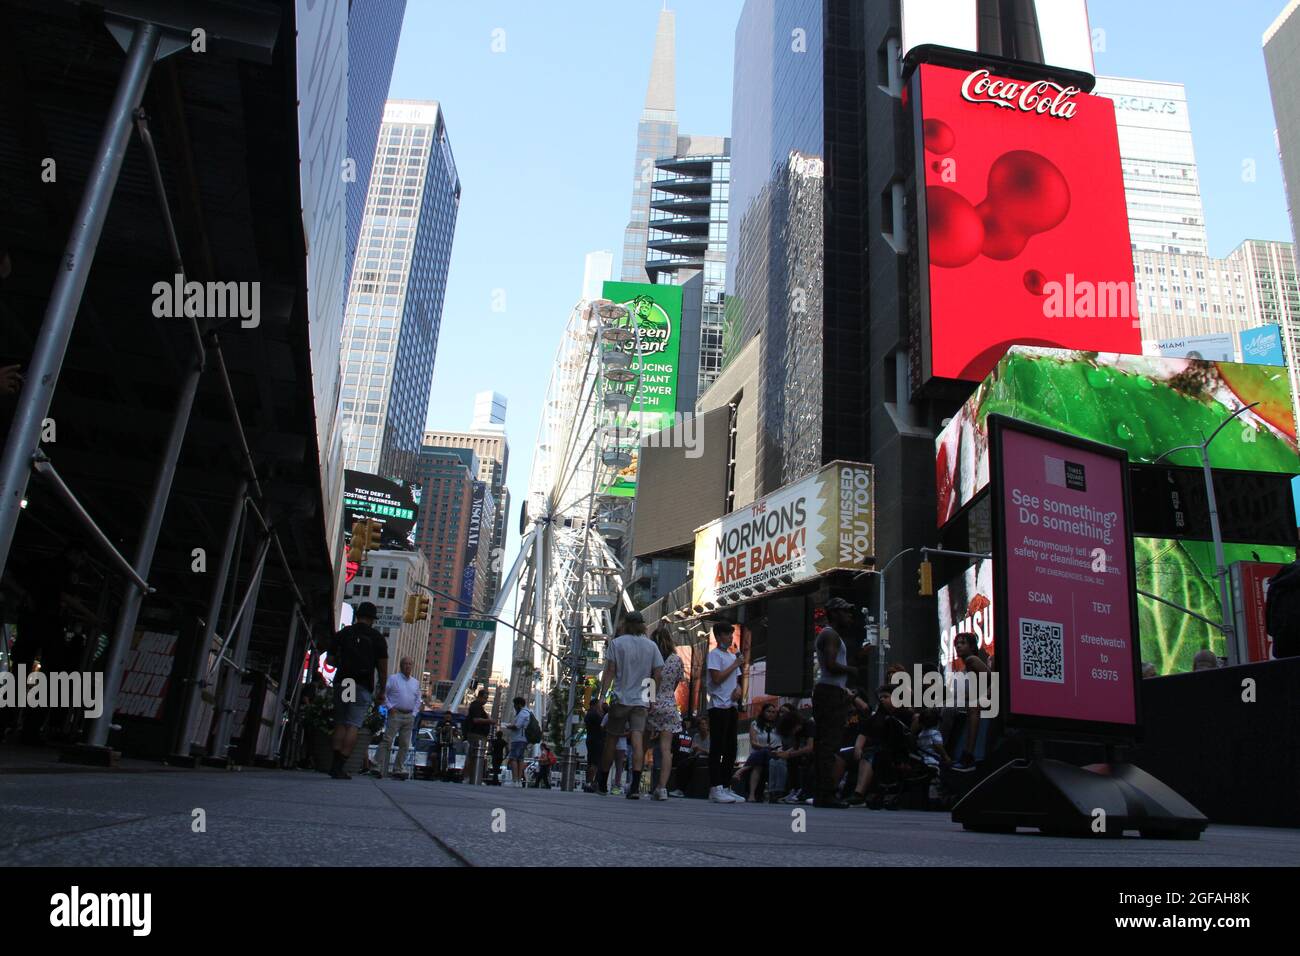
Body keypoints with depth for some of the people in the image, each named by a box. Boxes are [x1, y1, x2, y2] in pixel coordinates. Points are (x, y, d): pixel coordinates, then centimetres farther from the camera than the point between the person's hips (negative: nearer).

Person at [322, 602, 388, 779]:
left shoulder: (342, 633, 9)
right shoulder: (377, 638, 4)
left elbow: (330, 659, 7)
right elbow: (383, 667, 1)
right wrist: (381, 692, 8)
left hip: (342, 683, 2)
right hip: (363, 686, -2)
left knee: (340, 723, 11)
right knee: (353, 725, -3)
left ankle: (336, 764, 3)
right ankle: (340, 767, -10)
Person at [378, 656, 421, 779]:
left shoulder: (416, 683, 16)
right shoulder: (393, 679, 2)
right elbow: (383, 694, -3)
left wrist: (414, 714, 9)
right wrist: (390, 707, -9)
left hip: (409, 716, 5)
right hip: (395, 714, -5)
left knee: (405, 744, 4)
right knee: (387, 741, -11)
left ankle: (399, 769, 9)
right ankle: (381, 768, -11)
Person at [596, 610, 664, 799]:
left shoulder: (616, 643, 0)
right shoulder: (651, 646, 7)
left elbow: (610, 672, -5)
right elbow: (658, 674, 4)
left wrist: (602, 695, -5)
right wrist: (652, 696, 11)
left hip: (620, 698, -1)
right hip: (642, 700, 2)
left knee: (611, 740, 10)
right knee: (638, 739, -6)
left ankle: (602, 783, 22)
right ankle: (635, 786, -17)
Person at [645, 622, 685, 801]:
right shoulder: (677, 659, 0)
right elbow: (677, 683, 10)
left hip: (649, 704, -1)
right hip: (669, 706, 1)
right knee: (666, 749, -2)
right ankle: (662, 787, -8)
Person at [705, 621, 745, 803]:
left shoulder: (733, 656, 21)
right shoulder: (714, 654, -4)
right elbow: (717, 678, -15)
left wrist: (738, 688, 1)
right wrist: (735, 664, -10)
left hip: (731, 706, 8)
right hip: (719, 706, -8)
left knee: (731, 749, 8)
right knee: (718, 749, -8)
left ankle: (725, 787, 14)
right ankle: (715, 788, -8)